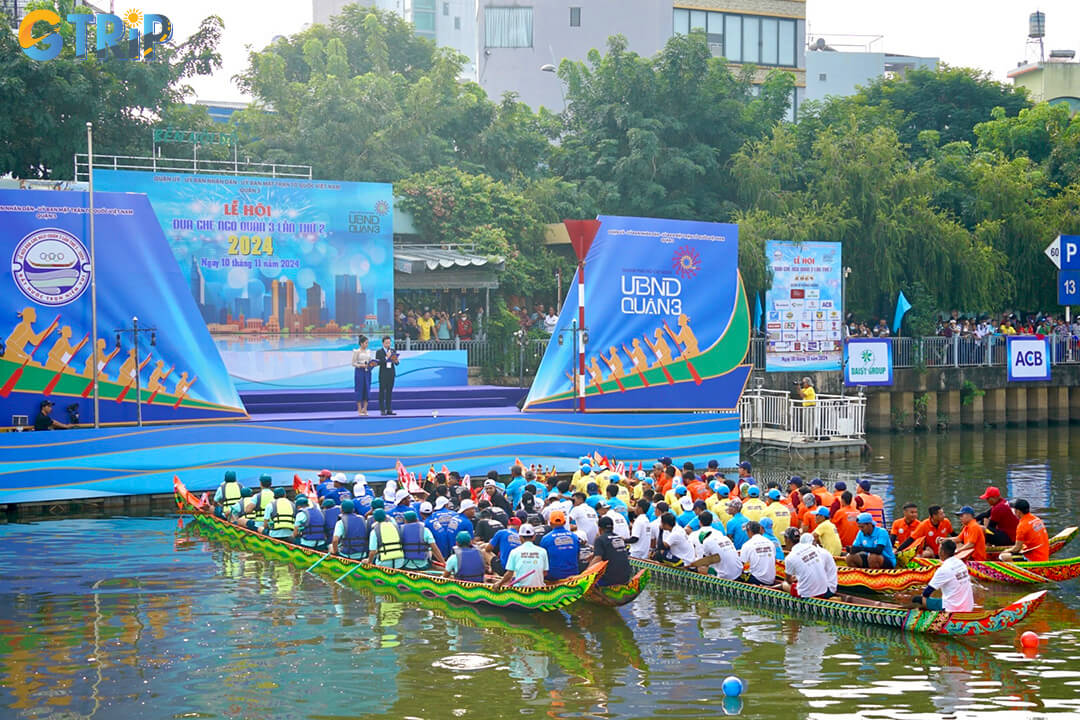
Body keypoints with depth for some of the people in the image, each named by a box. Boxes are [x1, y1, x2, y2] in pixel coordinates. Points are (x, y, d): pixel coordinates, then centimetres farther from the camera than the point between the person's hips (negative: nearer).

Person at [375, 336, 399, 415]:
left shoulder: (393, 351, 12)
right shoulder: (379, 352, -1)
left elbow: (396, 363, 11)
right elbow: (378, 362, -12)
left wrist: (396, 361, -12)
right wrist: (386, 358, -18)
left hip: (391, 374, 4)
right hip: (383, 374, -4)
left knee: (389, 392, 6)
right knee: (382, 392, -2)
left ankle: (389, 410, 9)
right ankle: (382, 410, 0)